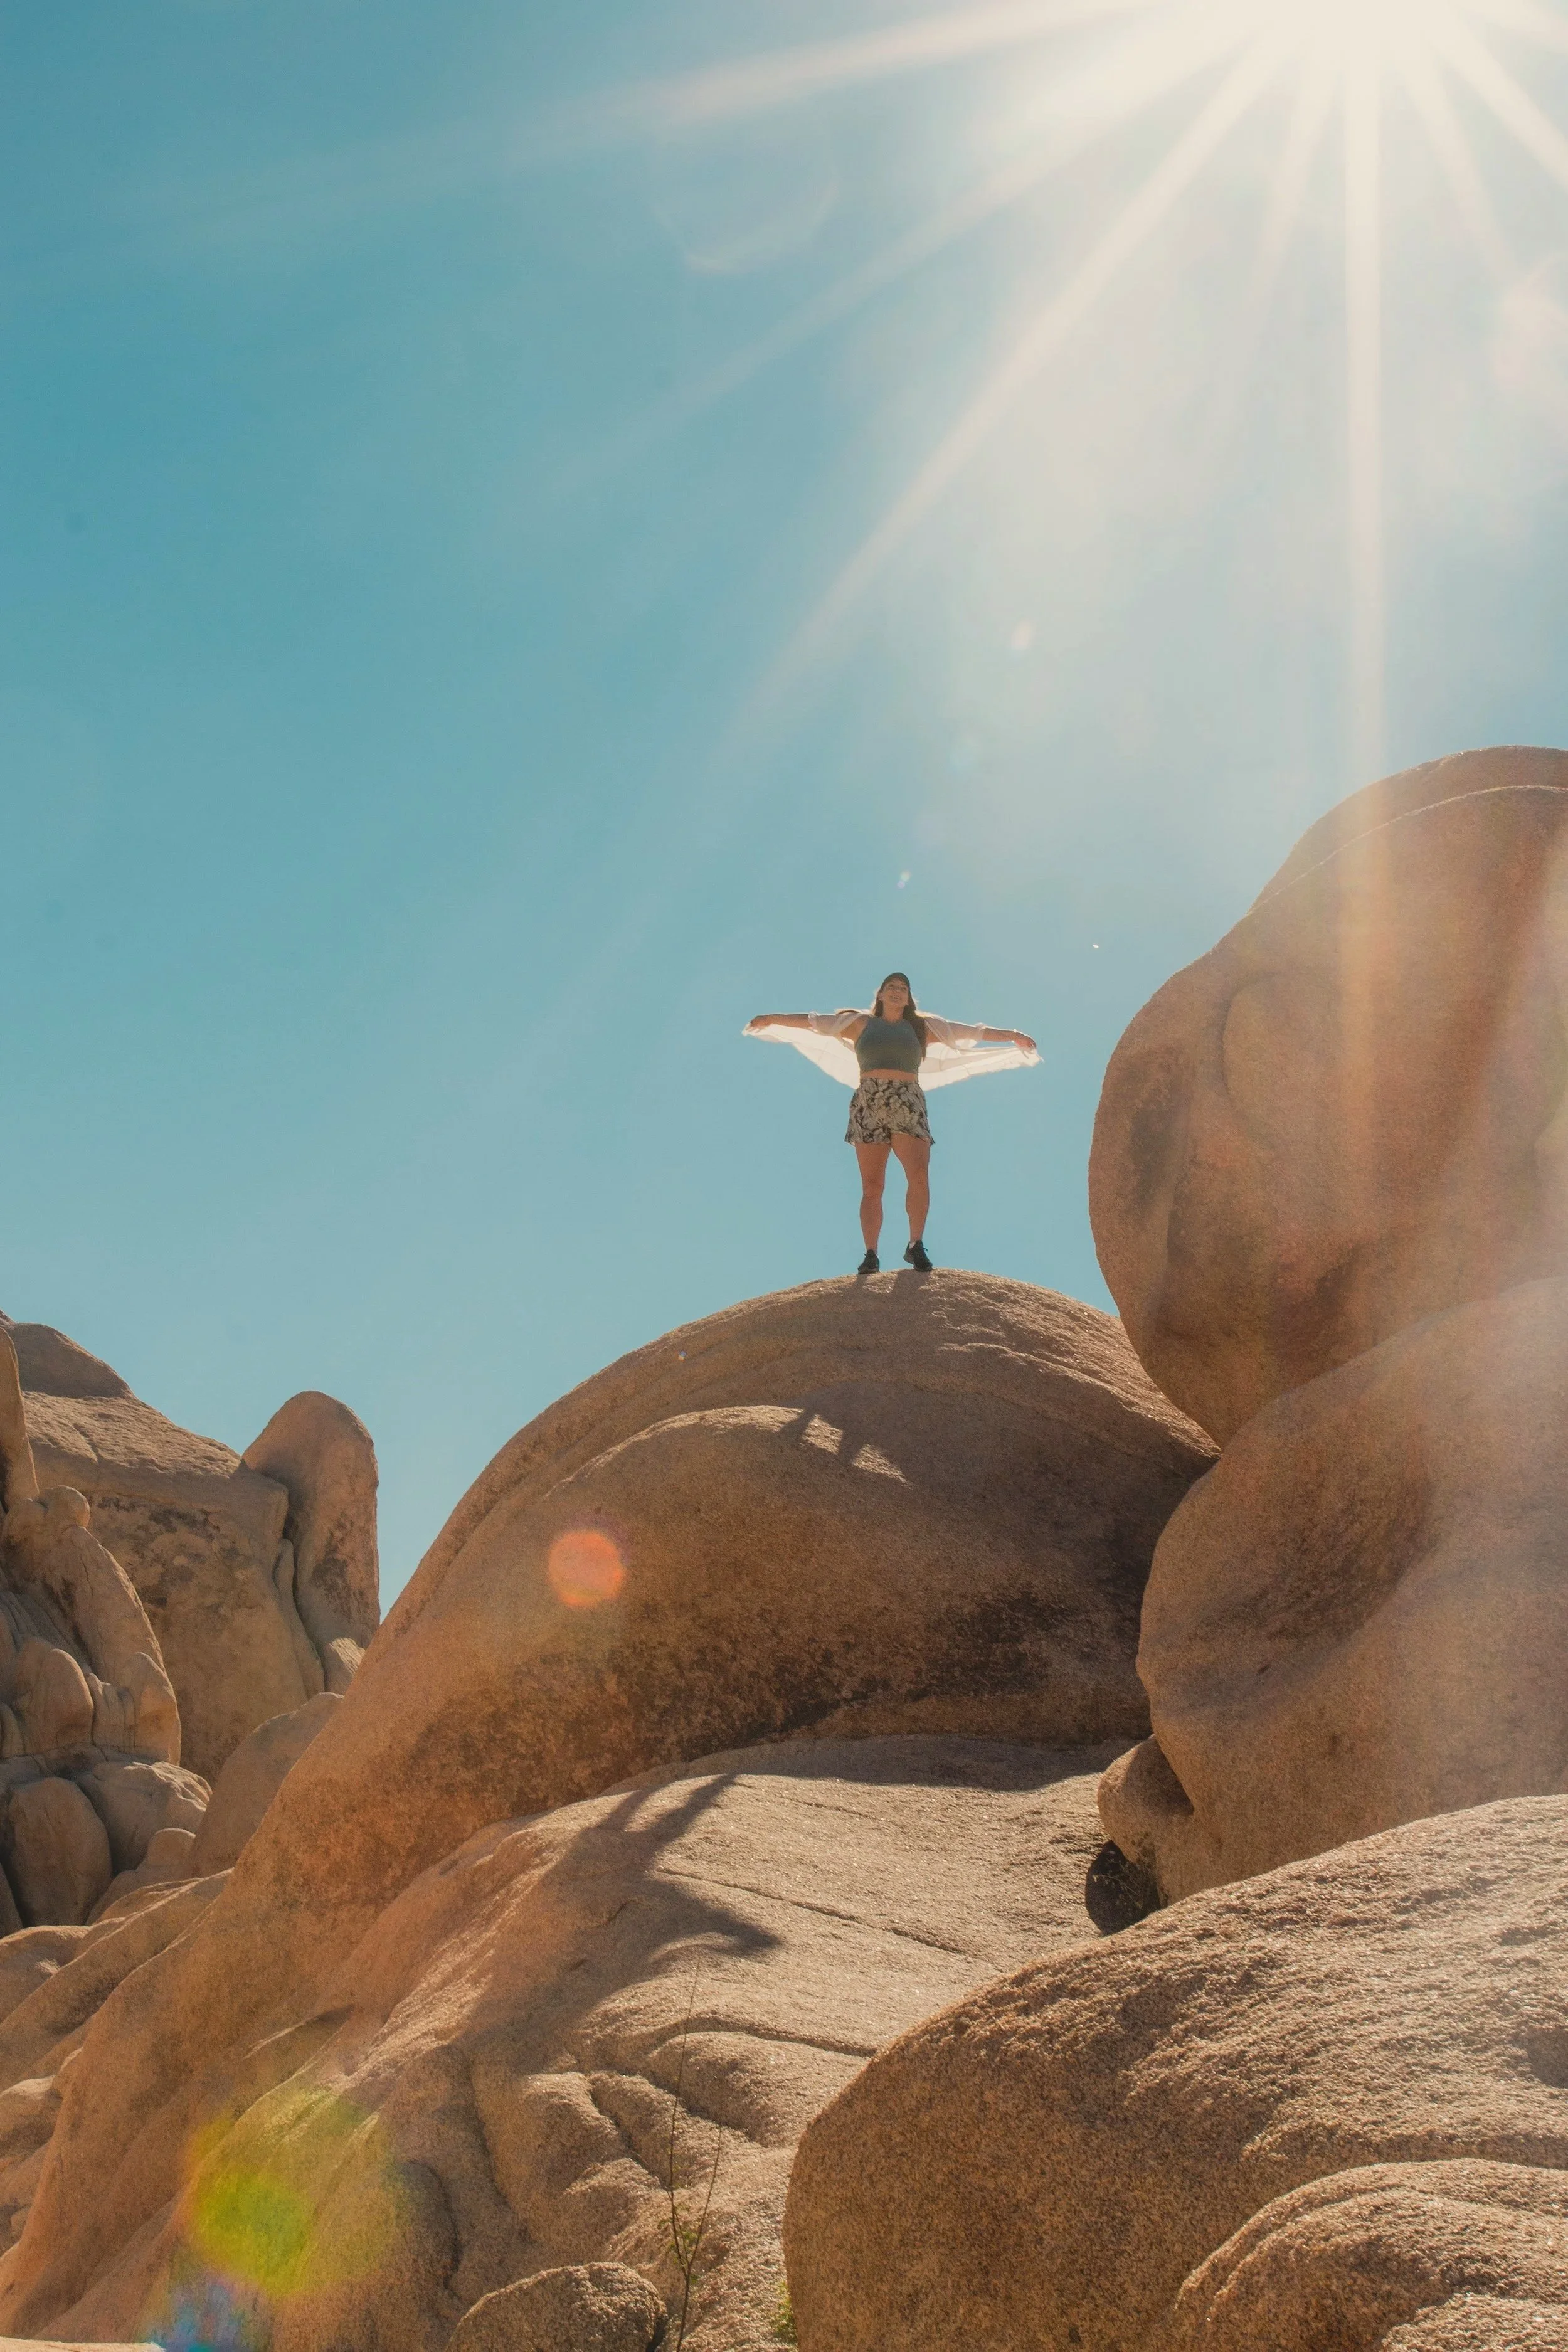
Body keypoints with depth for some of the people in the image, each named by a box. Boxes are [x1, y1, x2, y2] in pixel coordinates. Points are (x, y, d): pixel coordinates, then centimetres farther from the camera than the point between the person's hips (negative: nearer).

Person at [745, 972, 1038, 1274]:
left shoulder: (923, 1027, 17)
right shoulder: (861, 1023, 18)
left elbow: (971, 1032, 16)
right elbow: (814, 1022, 19)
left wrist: (1011, 1035, 14)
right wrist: (774, 1019, 18)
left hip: (908, 1105, 0)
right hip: (869, 1106, 0)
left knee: (919, 1176, -19)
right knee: (871, 1186, -5)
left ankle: (916, 1245, -11)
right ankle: (871, 1254, -7)